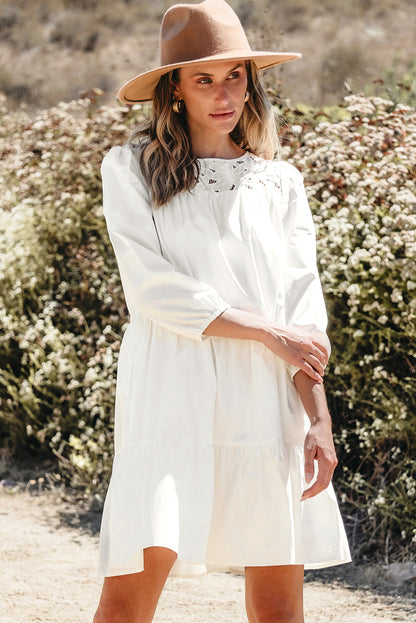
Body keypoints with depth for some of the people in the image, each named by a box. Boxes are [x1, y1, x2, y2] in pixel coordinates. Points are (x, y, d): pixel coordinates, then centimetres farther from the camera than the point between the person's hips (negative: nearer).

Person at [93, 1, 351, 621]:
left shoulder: (279, 181, 14)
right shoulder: (130, 169, 5)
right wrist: (268, 330, -7)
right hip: (170, 400, -3)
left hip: (267, 403, 3)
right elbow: (152, 289, -6)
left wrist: (318, 419, -3)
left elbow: (304, 312, 8)